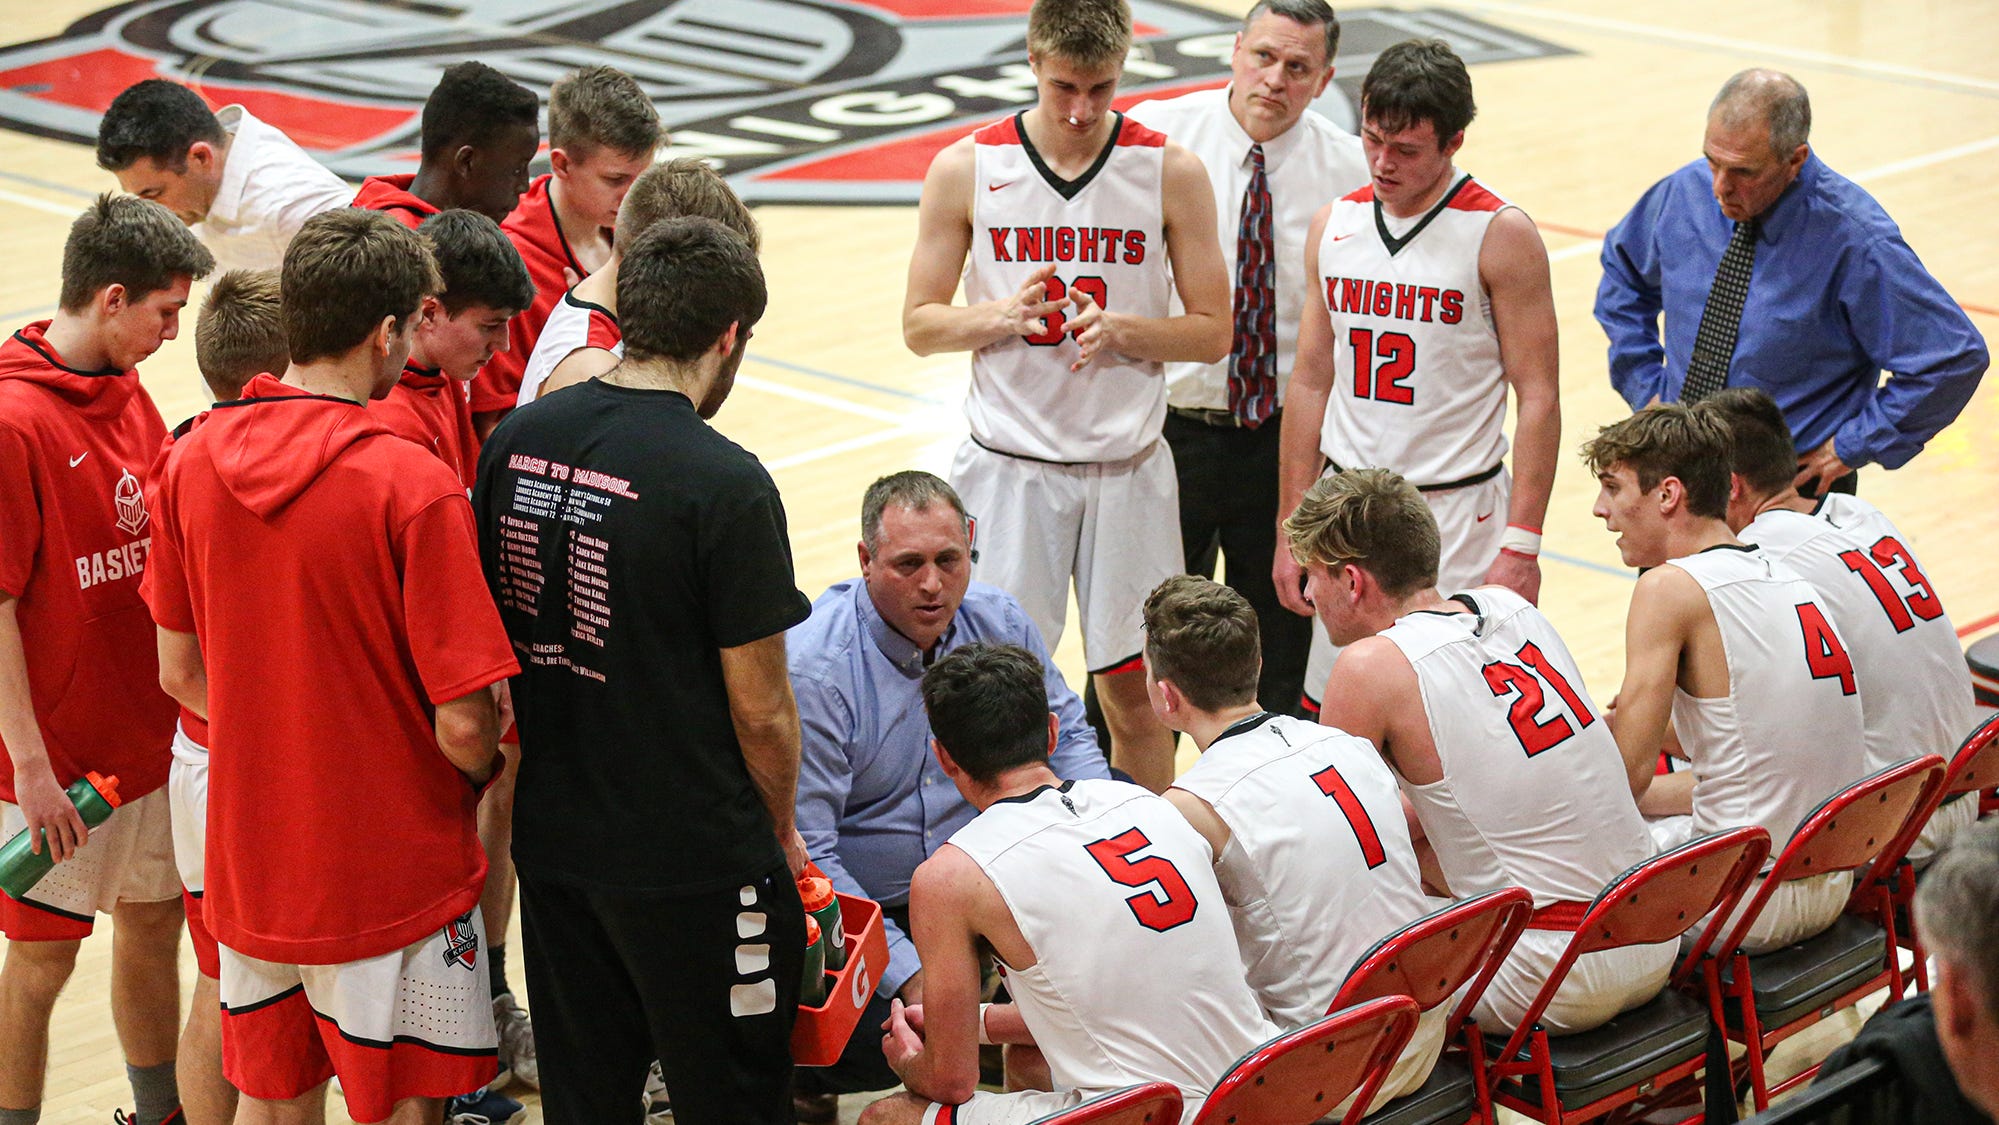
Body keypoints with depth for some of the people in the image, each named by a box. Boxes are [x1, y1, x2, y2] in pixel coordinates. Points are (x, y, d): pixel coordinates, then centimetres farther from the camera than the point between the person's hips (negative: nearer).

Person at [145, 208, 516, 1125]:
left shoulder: (191, 461, -3)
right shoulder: (412, 487, -21)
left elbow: (180, 672, 6)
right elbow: (462, 723, -19)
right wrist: (483, 771, 3)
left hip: (249, 865, 6)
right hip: (390, 869, -5)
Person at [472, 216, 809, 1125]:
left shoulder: (514, 442, 0)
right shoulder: (725, 486, -19)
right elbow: (760, 710, -13)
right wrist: (782, 834, 5)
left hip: (550, 837, 6)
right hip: (694, 861, -6)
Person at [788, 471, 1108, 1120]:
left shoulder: (997, 622, -4)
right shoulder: (812, 669, -22)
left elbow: (1066, 734, 11)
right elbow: (805, 853, -23)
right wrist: (907, 971, -30)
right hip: (858, 905, -6)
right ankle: (800, 1071, 6)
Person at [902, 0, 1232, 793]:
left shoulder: (1172, 173, -2)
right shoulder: (967, 169, -2)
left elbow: (1212, 333, 1)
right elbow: (920, 324, 3)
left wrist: (1119, 328, -18)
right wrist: (1004, 315, -17)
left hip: (1127, 467, 0)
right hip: (1008, 466, 0)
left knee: (1133, 692, 7)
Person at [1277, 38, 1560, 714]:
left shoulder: (1501, 235, -8)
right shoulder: (1334, 226, 7)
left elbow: (1538, 399, -8)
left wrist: (1521, 545, -14)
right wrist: (1291, 529, 11)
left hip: (1458, 512, -5)